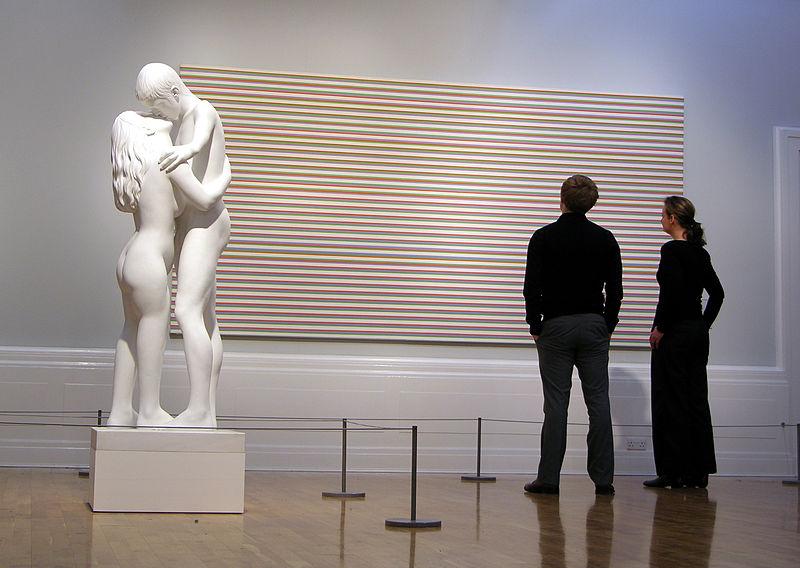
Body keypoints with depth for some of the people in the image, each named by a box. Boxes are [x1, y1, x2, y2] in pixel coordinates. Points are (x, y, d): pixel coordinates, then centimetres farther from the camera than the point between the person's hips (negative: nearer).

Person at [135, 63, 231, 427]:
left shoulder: (203, 111, -10)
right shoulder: (177, 123, 20)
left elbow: (202, 136, -35)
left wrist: (189, 149, -58)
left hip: (205, 225, -10)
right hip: (191, 228, 10)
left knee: (188, 312, -20)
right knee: (205, 319, 7)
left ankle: (198, 411, -25)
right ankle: (208, 414, 7)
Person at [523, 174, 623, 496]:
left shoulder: (544, 237, -5)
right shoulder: (604, 239, 4)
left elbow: (532, 287, -8)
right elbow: (615, 288, 4)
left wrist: (535, 327, 2)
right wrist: (608, 327, 12)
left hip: (556, 327, -2)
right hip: (594, 327, 2)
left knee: (556, 404, -1)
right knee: (599, 403, 3)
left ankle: (549, 478, -1)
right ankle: (603, 479, 2)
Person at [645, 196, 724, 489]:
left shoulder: (672, 250, -13)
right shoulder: (699, 252, 12)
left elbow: (673, 291, -24)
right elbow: (717, 292, 15)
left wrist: (660, 328, -16)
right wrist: (704, 324, 17)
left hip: (675, 333, -8)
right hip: (698, 333, 8)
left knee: (670, 401, -2)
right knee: (696, 399, 9)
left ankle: (672, 472, -1)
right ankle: (698, 471, 12)